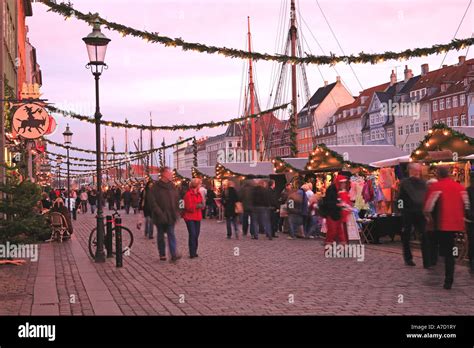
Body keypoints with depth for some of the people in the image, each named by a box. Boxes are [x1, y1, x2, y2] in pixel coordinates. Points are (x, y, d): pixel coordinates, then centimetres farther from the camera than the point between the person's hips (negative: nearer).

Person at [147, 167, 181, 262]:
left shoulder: (172, 186, 9)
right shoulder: (155, 187, -6)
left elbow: (176, 200, 14)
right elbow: (152, 202, -10)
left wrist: (176, 213, 6)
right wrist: (159, 213, -17)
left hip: (170, 215, 3)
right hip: (160, 217, -3)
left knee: (171, 234, -6)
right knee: (161, 235, 9)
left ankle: (174, 254, -14)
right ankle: (162, 254, 18)